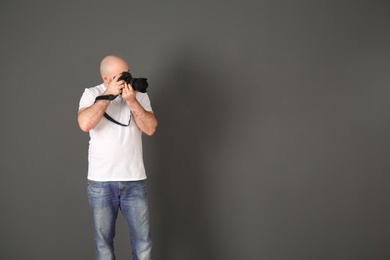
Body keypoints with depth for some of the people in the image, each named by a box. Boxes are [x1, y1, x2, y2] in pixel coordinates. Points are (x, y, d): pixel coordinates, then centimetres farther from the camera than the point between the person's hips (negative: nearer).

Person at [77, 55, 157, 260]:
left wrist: (131, 101, -17)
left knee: (143, 240, 4)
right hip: (100, 181, -1)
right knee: (103, 239, 9)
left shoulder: (139, 95, 3)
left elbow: (150, 128, -8)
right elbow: (85, 124, -20)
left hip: (134, 180, 1)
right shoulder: (91, 94, -2)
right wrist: (109, 94, -19)